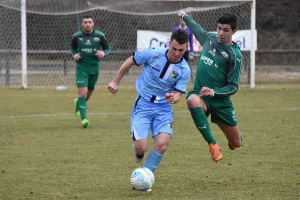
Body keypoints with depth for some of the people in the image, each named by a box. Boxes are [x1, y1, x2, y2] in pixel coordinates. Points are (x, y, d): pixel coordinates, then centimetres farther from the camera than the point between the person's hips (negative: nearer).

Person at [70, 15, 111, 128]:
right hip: (81, 68, -2)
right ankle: (83, 118, -15)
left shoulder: (100, 36, -4)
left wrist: (103, 53, -15)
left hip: (94, 68, 2)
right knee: (82, 93, -16)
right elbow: (72, 48, 13)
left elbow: (107, 48, 7)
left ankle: (78, 103, 49)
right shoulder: (76, 36, -3)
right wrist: (74, 55, -8)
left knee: (89, 93, 16)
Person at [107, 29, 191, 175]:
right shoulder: (153, 54, -14)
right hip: (143, 104, -1)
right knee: (141, 147, -13)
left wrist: (174, 98, -32)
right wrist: (115, 82, 6)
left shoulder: (184, 70, -9)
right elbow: (129, 61, 1)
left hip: (164, 108, 2)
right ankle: (138, 150, 28)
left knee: (162, 145, -20)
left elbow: (178, 94, -7)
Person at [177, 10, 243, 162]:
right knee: (192, 100, -39)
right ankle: (213, 145, -33)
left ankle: (234, 138, 51)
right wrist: (184, 16, 45)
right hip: (201, 95, 2)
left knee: (235, 143, 7)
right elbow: (197, 29, 29)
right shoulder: (210, 38, 4)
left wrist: (214, 92, -27)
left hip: (221, 101, -2)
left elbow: (233, 87, -11)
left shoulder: (235, 55, -9)